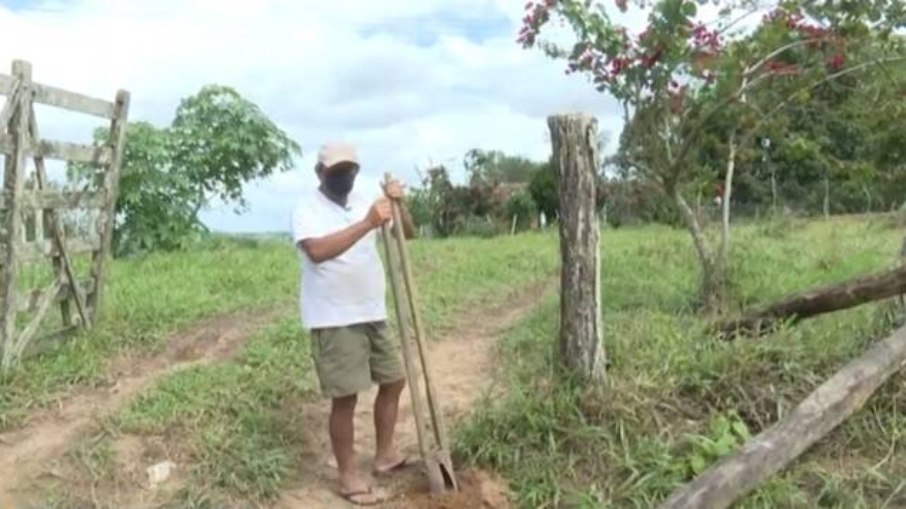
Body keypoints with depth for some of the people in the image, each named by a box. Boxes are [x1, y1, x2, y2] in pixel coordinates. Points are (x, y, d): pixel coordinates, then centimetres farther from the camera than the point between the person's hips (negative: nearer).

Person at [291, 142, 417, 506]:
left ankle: (384, 456, 33)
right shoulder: (307, 209, -12)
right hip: (332, 321, -7)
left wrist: (398, 204, -12)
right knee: (345, 398, -3)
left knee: (393, 380, 16)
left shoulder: (365, 200, 8)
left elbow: (408, 234, 8)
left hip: (372, 314, 8)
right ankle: (348, 477, 13)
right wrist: (367, 224, -37)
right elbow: (317, 251, -32)